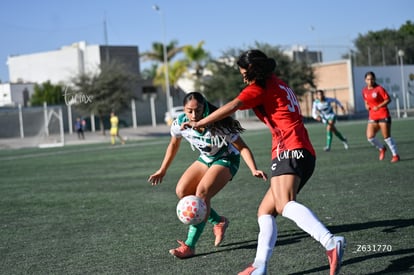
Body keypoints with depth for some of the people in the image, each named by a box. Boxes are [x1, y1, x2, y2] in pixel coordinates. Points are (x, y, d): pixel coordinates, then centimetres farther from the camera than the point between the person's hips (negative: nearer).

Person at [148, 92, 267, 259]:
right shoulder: (180, 123, -18)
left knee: (202, 192, -27)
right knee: (182, 191, -12)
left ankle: (189, 246, -24)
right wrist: (162, 170, 9)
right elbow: (173, 145, 4)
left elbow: (242, 147, -26)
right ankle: (218, 222, 8)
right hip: (206, 159, 6)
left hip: (226, 160, -6)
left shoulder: (218, 125, -32)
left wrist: (254, 169, -39)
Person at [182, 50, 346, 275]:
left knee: (284, 205, -31)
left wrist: (200, 123, 1)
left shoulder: (261, 86, 2)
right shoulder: (280, 85, 27)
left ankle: (331, 243, -49)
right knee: (265, 211, 10)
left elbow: (231, 107, -6)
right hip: (305, 153, 10)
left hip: (290, 150, -10)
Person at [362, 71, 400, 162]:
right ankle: (382, 148, 20)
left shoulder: (379, 89, -10)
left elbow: (388, 99, -11)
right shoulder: (364, 90, 7)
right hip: (372, 117, 5)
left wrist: (379, 106, -21)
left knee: (387, 137, -4)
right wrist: (367, 105, 0)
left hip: (383, 115, -5)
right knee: (370, 137, -8)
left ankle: (395, 155, 10)